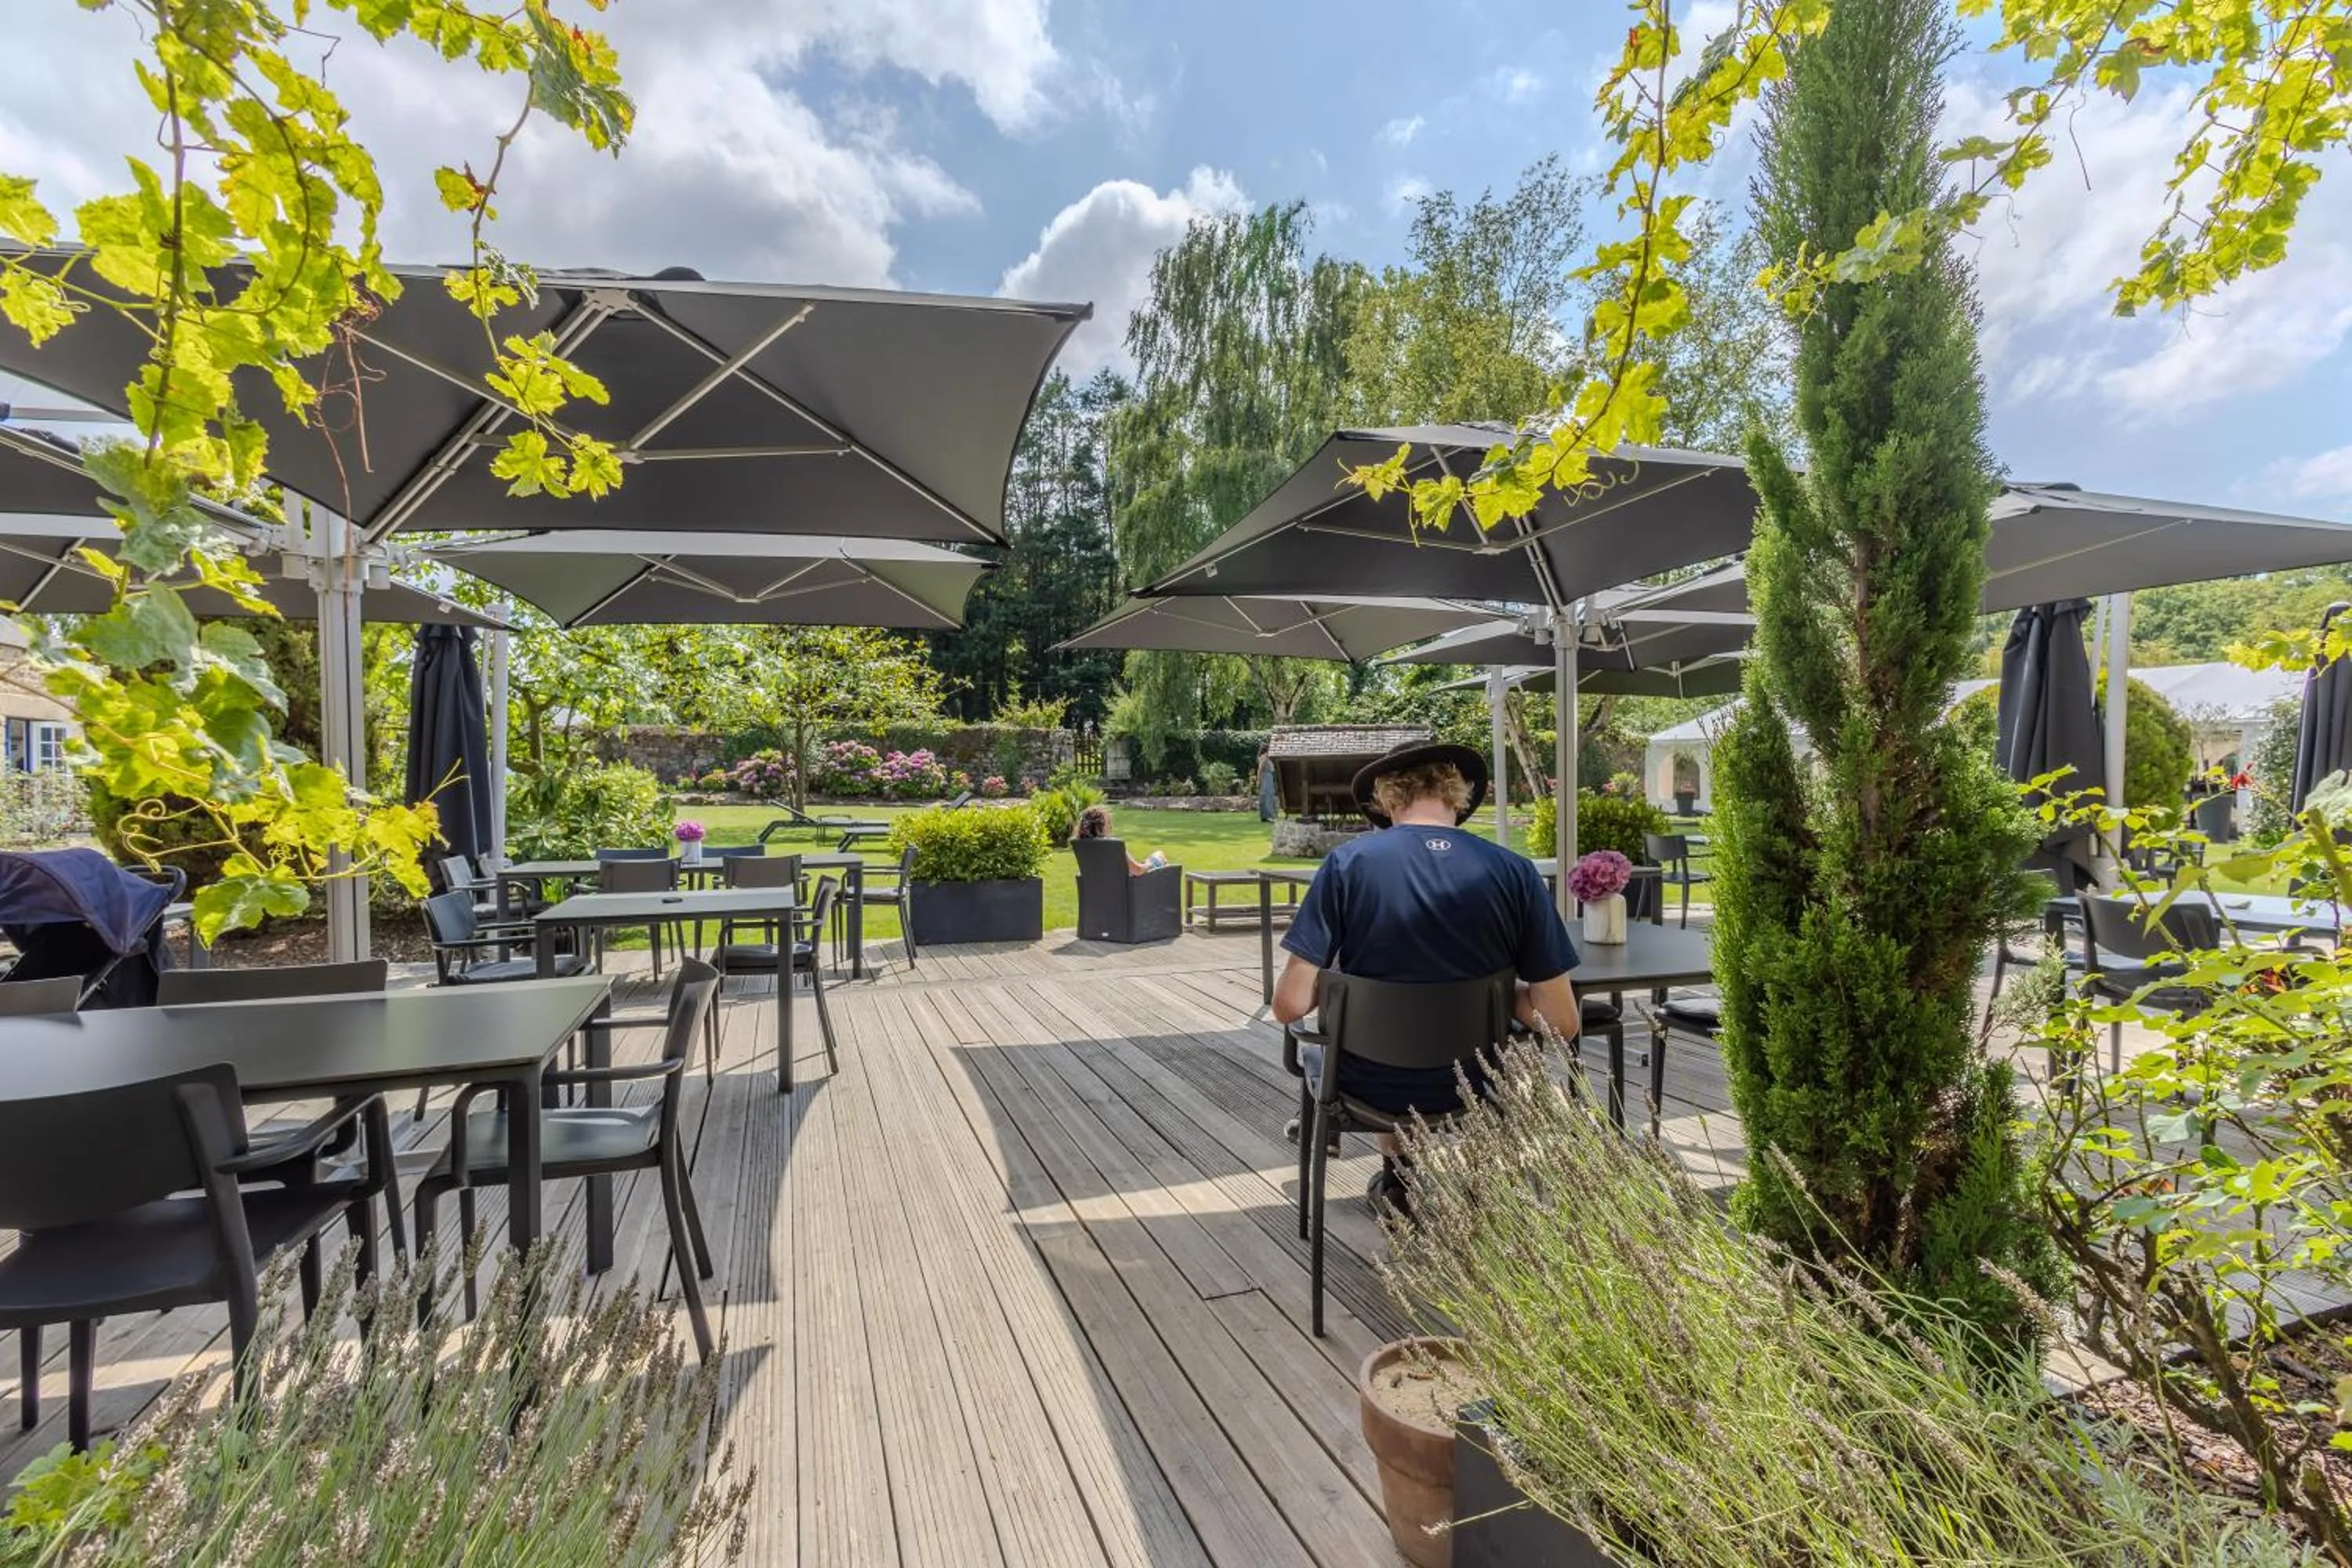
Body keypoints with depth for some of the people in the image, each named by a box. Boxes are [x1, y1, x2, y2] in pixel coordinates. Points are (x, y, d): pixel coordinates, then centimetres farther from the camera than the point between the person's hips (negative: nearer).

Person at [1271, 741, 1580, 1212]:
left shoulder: (1348, 862, -18)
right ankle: (1405, 1175, 45)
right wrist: (1502, 988, 6)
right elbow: (1562, 1022, -13)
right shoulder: (1515, 872, -14)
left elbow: (1290, 1005, -20)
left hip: (1370, 1086, -1)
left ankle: (1397, 1172, 44)